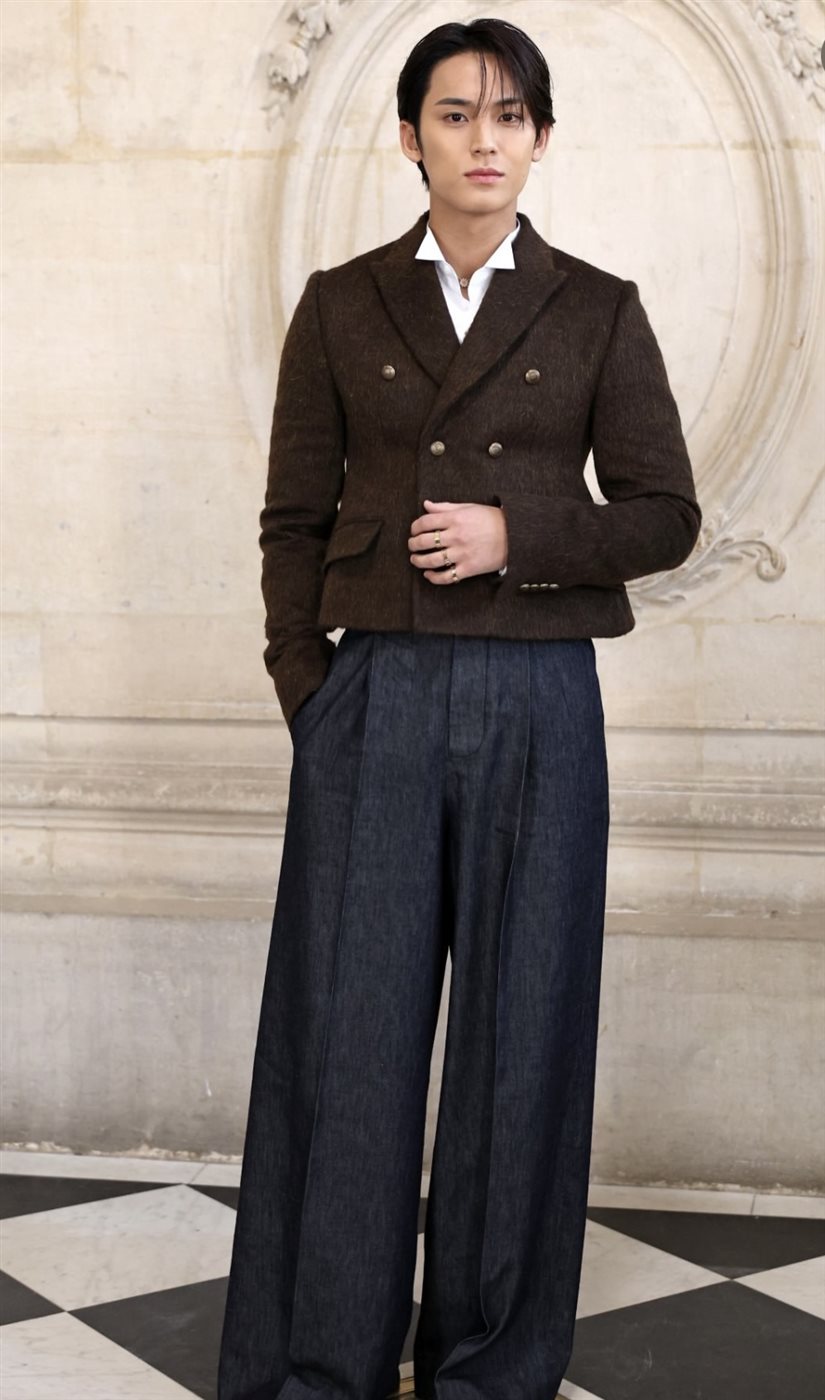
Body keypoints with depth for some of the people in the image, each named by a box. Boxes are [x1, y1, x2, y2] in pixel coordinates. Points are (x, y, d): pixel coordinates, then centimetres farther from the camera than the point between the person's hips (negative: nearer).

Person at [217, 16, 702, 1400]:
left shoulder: (598, 312, 7)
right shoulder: (341, 304, 9)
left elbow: (665, 514, 5)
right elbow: (295, 516, 7)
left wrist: (517, 535, -10)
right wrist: (306, 692, -1)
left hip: (534, 706, 0)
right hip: (375, 695, 0)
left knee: (521, 1028, 5)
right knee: (346, 1026, 1)